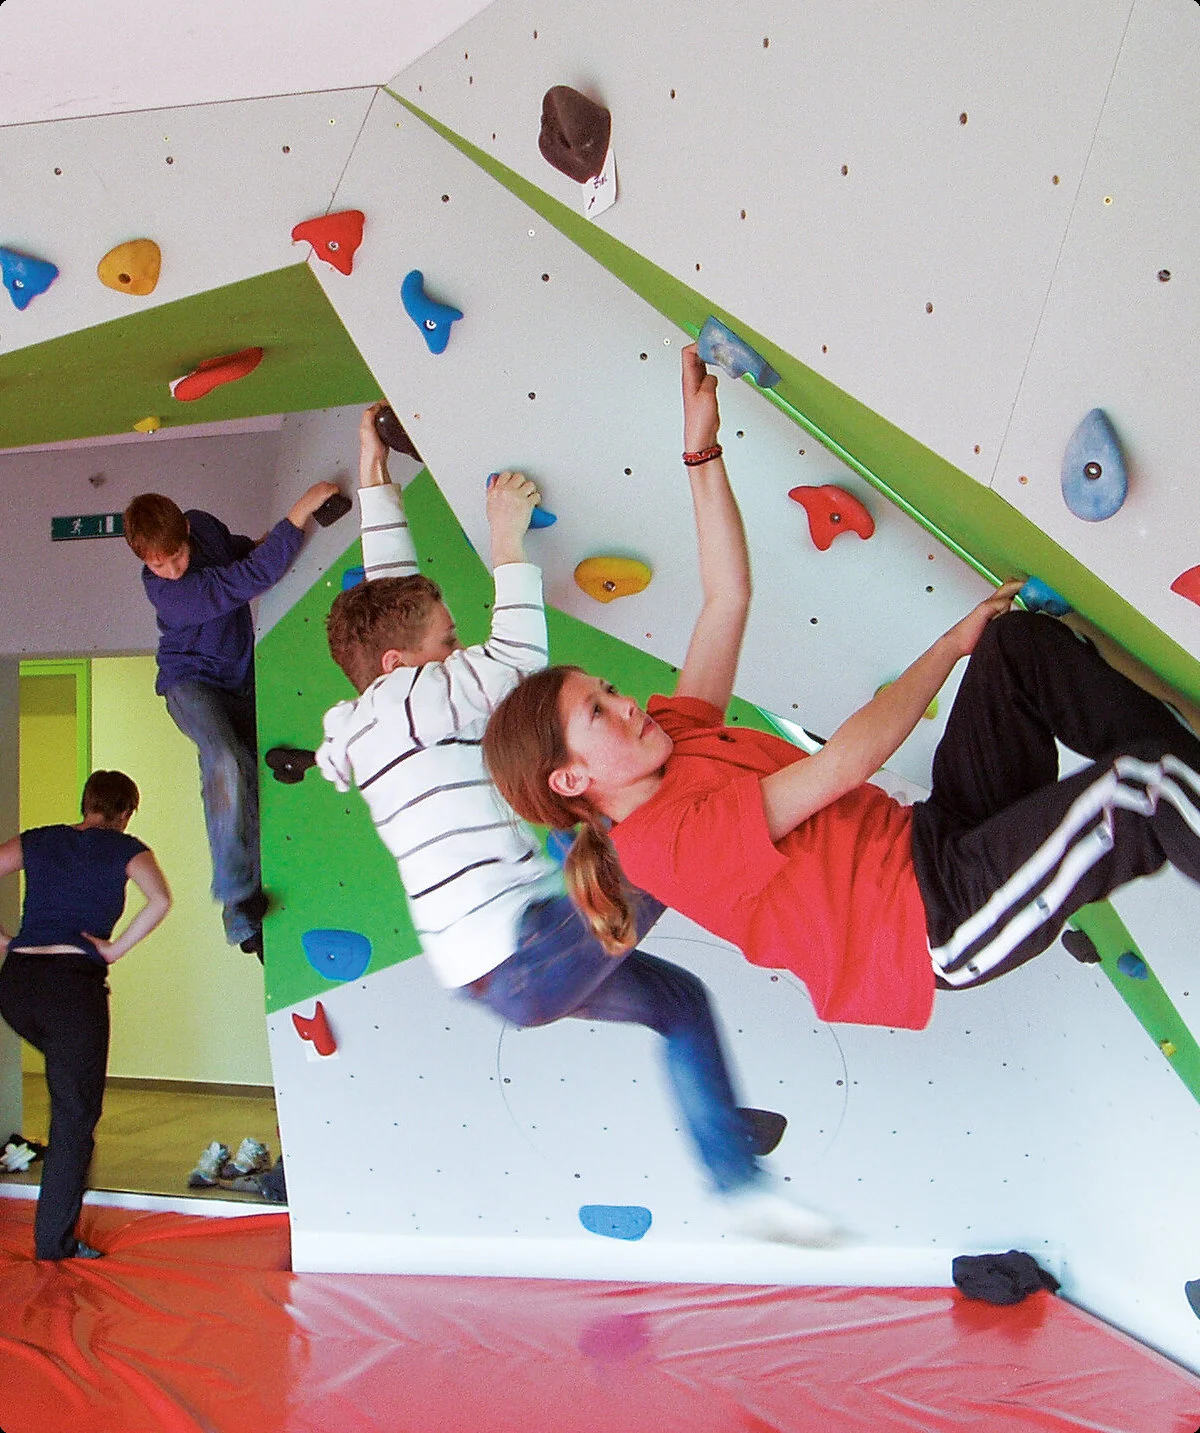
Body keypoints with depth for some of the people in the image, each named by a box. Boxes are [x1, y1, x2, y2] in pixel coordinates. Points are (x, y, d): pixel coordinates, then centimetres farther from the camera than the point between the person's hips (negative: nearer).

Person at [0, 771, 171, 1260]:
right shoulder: (125, 849, 3)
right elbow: (160, 900, -16)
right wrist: (116, 948, -8)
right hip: (75, 982, -5)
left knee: (69, 1086, 32)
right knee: (74, 1115, 5)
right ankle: (55, 1242, 7)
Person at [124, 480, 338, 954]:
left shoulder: (202, 524, -8)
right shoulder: (168, 592, -29)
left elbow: (234, 550, 18)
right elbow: (248, 579, -37)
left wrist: (259, 546, -2)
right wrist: (298, 514, -37)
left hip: (242, 679, 6)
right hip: (191, 681, -6)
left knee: (250, 783, -1)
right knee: (226, 761, -34)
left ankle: (244, 921, 6)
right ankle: (236, 892, -27)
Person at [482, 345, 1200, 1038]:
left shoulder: (672, 739, 11)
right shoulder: (667, 841, -19)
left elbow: (729, 594, 12)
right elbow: (844, 762, -22)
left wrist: (703, 448, 7)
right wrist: (953, 643, -11)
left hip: (932, 836, 10)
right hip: (942, 916, -10)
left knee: (1022, 639, -4)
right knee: (1136, 783, -33)